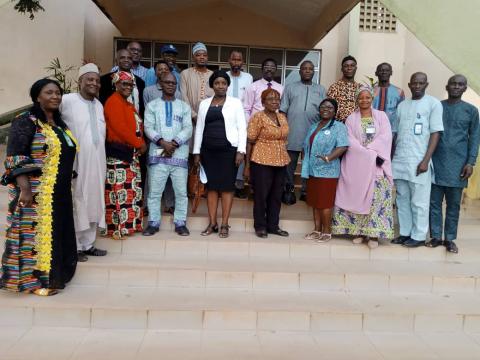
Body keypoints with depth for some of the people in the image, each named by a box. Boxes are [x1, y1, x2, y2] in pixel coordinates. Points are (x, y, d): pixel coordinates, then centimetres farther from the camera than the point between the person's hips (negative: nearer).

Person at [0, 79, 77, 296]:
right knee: (36, 233, 0)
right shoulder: (26, 121, -10)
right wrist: (25, 189, -22)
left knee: (56, 231, 14)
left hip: (60, 192, 8)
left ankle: (54, 271, 28)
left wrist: (65, 185, 18)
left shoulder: (59, 124, 13)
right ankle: (35, 279, 13)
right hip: (35, 193, -8)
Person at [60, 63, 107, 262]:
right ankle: (74, 246, 14)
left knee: (93, 203, 12)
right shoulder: (67, 101, -9)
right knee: (76, 204, 1)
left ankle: (88, 244, 24)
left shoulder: (99, 105, 14)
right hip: (76, 162, -7)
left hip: (96, 163, 7)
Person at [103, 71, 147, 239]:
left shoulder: (129, 105, 22)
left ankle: (130, 223, 20)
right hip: (118, 152, -10)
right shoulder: (113, 101, -8)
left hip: (131, 152, 10)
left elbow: (137, 127, 20)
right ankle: (117, 227, -3)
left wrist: (141, 144, 2)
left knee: (133, 190, 12)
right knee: (119, 191, -9)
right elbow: (120, 128, -18)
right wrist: (139, 144, -12)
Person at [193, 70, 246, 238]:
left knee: (227, 186, 0)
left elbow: (242, 128, -1)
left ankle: (224, 224, 6)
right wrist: (197, 152, 7)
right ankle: (212, 223, 13)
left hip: (229, 149, -3)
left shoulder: (235, 103, 4)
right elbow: (199, 128, 12)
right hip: (208, 151, 3)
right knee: (211, 186, 5)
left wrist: (241, 150, -10)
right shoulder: (204, 104, 12)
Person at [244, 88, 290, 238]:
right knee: (261, 195, 4)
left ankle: (273, 225, 24)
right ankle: (260, 226, 16)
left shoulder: (282, 117, 11)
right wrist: (247, 165, -10)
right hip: (262, 162, -6)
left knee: (276, 195, 12)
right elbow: (250, 142, -8)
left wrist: (284, 159, 13)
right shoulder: (258, 117, -8)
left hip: (280, 163, 6)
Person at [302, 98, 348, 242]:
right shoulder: (313, 127, 19)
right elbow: (306, 146, 21)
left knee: (325, 203, -3)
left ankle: (327, 231, 9)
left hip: (327, 171, -7)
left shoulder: (339, 127, -3)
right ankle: (317, 230, 20)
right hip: (312, 170, 7)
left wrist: (328, 158, -28)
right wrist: (306, 163, 11)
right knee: (315, 202, 11)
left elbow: (342, 146, -16)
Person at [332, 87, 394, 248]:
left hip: (377, 165, 0)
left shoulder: (381, 116, 10)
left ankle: (373, 233, -3)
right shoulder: (351, 119, 8)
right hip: (356, 164, 0)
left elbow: (385, 137, -3)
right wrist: (369, 155, -15)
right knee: (356, 196, 0)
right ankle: (358, 231, 7)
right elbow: (351, 141, -5)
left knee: (377, 196, -7)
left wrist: (371, 150, -17)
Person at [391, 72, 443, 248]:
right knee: (402, 200, 9)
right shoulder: (402, 105, 14)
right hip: (399, 161, 5)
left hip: (418, 161, -5)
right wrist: (390, 157, 10)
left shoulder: (433, 103, 0)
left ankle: (418, 236, 12)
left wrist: (426, 160, -13)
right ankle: (405, 233, 19)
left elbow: (435, 133, -6)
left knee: (419, 202, 2)